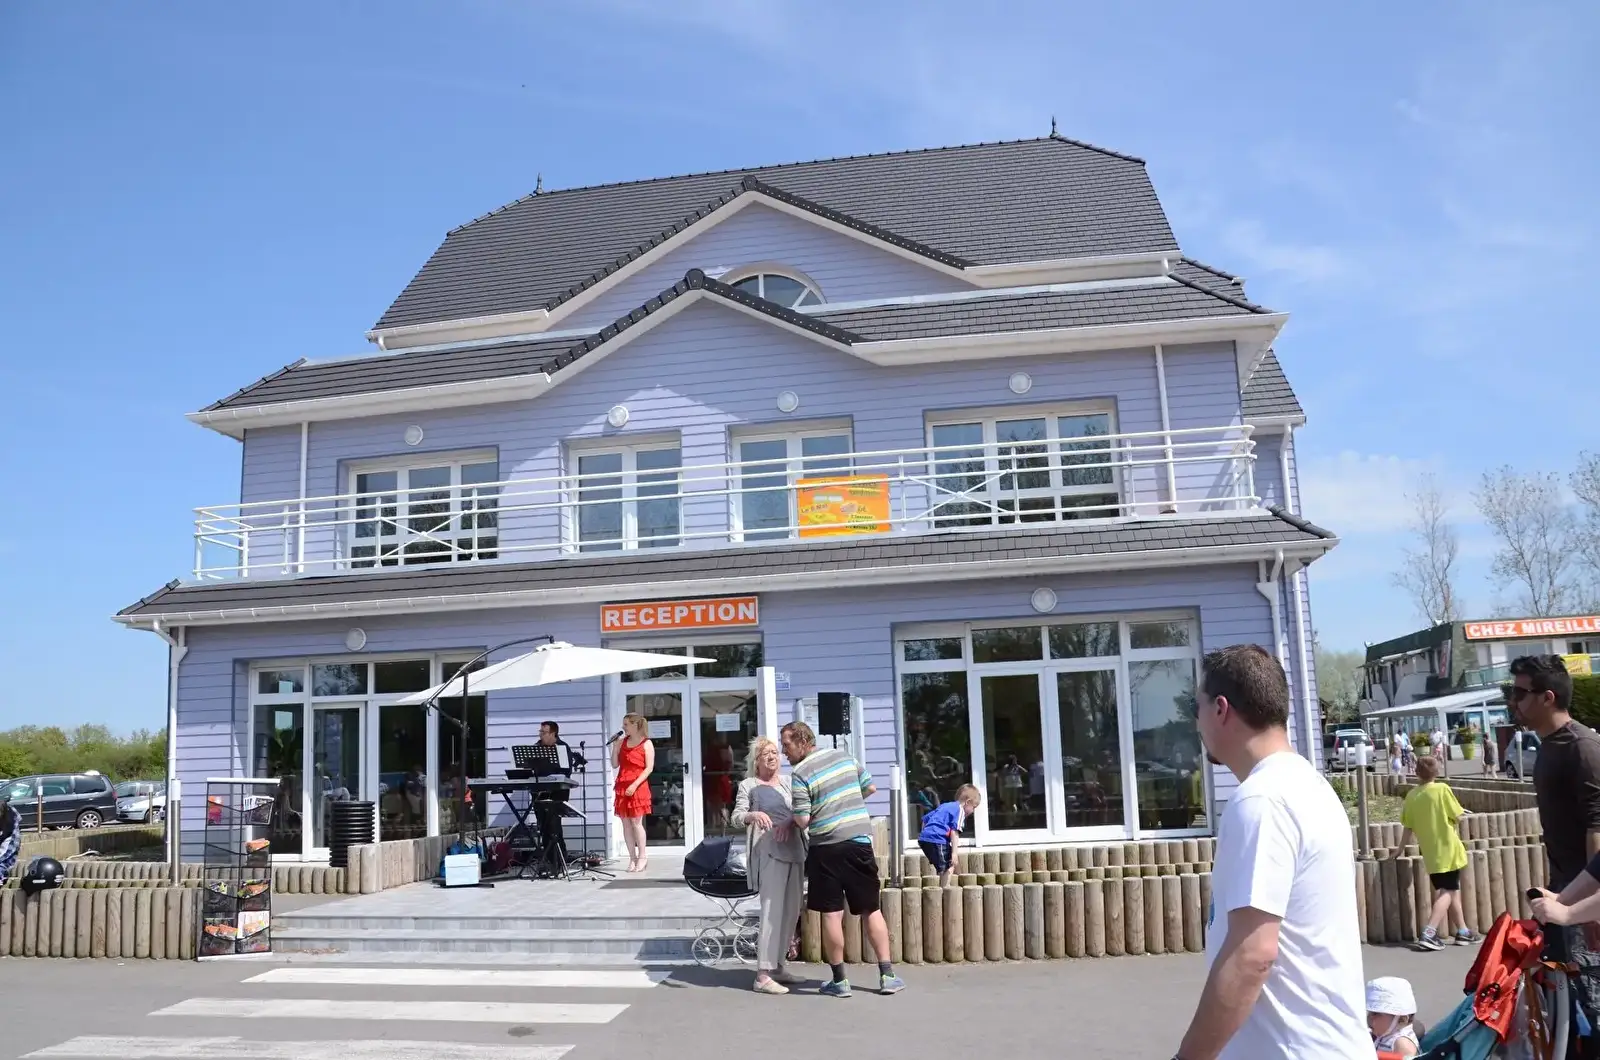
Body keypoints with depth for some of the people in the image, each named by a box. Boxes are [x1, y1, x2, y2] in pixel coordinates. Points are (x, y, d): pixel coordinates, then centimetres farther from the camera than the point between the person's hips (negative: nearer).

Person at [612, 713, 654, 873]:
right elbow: (615, 765, 11)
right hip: (622, 787, 5)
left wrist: (635, 784, -17)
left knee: (636, 822, -7)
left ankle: (642, 858, 1)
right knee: (626, 823, 3)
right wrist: (615, 746, 0)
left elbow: (649, 768, -8)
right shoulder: (622, 741, 14)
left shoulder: (646, 744, -2)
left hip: (638, 788, -5)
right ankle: (632, 858, 7)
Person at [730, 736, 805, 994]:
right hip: (768, 851, -6)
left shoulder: (787, 782, 18)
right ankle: (763, 976, -11)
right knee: (772, 911, -13)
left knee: (791, 911, 9)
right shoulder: (747, 785, 5)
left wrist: (790, 820, -12)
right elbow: (736, 817, -5)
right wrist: (752, 815, -26)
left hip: (794, 849, 6)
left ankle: (777, 966, 21)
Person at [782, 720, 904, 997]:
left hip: (826, 848, -4)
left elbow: (803, 820, -12)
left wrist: (793, 816, 9)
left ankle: (839, 980, 9)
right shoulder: (844, 756, 8)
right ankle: (887, 975, 12)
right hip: (859, 841, 4)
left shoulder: (800, 773, -9)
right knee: (871, 910, 11)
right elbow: (870, 788, 16)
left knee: (831, 914, 4)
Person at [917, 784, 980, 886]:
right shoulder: (960, 810, 1)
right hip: (937, 839, -9)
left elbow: (925, 818, 32)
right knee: (949, 866, -7)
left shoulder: (944, 806, 27)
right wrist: (954, 853, -16)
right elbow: (954, 832, -11)